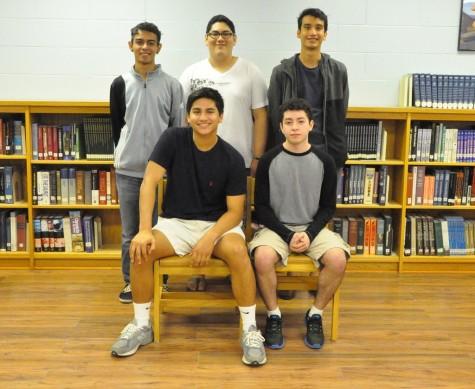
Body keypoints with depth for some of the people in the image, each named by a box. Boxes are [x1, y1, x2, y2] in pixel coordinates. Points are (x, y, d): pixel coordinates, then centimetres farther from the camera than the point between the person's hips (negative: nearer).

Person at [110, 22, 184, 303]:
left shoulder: (172, 85, 0)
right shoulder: (120, 84, 5)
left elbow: (178, 127, 2)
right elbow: (117, 126, 10)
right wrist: (128, 154, 8)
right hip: (128, 170, 2)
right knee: (130, 232, 9)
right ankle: (130, 281, 23)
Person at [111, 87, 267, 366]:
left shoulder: (232, 159, -10)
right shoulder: (173, 139, -7)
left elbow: (235, 211, -10)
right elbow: (149, 183, -13)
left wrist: (209, 238, -28)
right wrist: (145, 230, -25)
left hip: (218, 224, -1)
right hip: (175, 222, 2)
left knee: (238, 251, -33)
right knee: (141, 250, -26)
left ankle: (250, 330, -18)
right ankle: (142, 325, -5)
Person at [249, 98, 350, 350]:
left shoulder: (324, 161, -1)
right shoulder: (268, 160, -4)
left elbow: (328, 207, 4)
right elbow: (261, 207, -3)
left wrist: (310, 234, -12)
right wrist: (288, 235, -14)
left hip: (313, 228, 2)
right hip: (276, 227, -1)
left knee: (338, 259, -27)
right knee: (263, 257, -33)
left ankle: (315, 315, -1)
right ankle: (273, 315, -6)